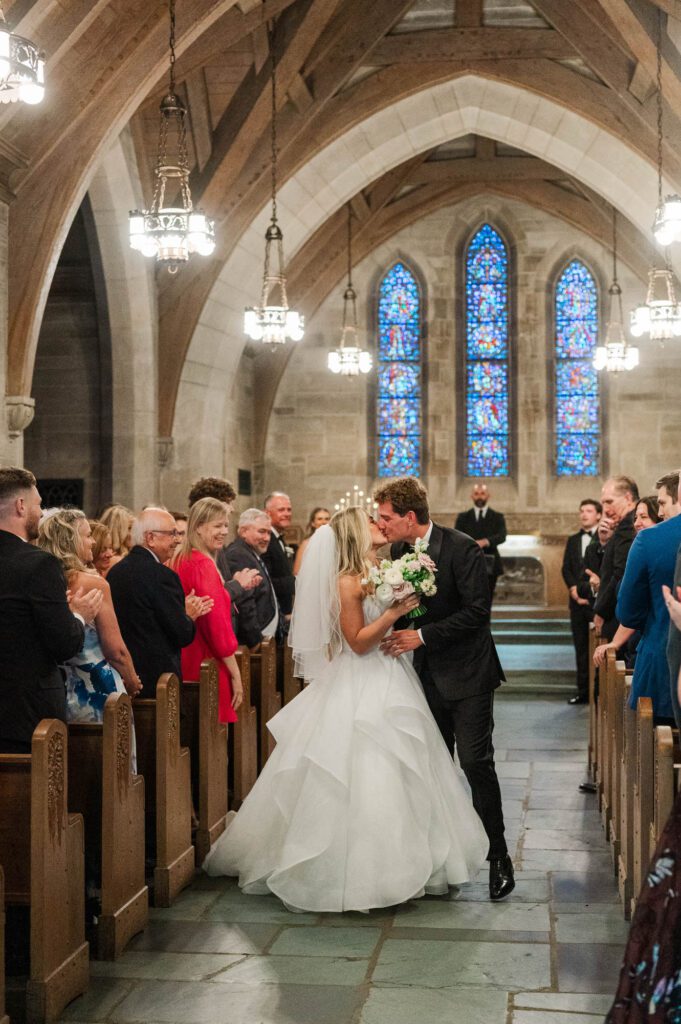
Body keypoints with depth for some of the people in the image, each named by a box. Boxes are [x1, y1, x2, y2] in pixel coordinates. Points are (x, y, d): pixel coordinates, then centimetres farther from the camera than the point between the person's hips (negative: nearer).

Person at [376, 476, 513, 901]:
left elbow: (478, 609, -20)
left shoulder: (462, 548, -16)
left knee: (476, 762, -7)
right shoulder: (399, 551, 4)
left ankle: (498, 856, 5)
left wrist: (423, 636, -22)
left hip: (467, 674, -7)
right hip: (428, 675, 7)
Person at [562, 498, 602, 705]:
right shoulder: (573, 540, 16)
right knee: (581, 647, 8)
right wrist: (574, 589, -4)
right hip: (578, 600, 6)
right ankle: (583, 691, 12)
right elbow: (566, 569, 12)